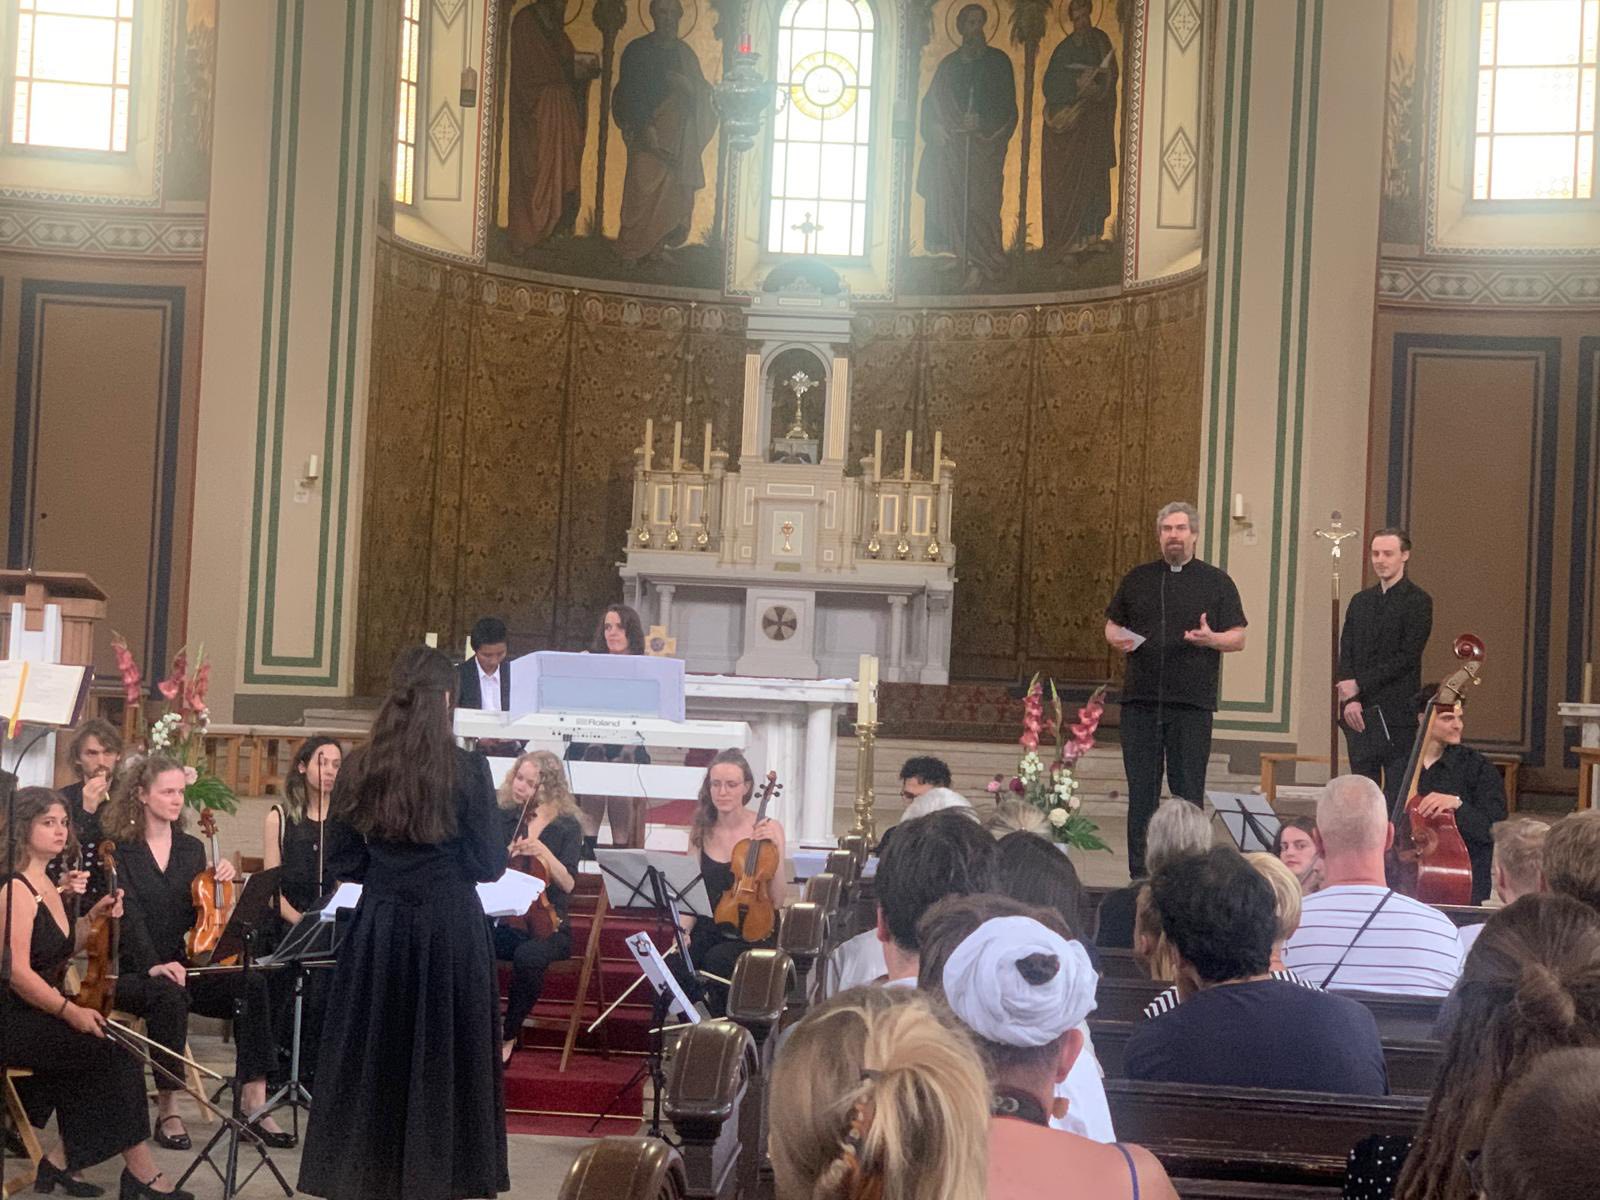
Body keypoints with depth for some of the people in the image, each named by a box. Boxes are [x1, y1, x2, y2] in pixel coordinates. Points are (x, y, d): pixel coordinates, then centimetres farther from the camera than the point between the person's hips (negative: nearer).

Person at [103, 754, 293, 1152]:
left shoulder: (192, 848, 15)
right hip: (132, 972, -5)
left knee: (253, 982, -23)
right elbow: (129, 915, -15)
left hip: (184, 966, 5)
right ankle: (167, 1110, -26)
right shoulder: (119, 850, -2)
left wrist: (227, 881, -7)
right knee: (169, 996, -39)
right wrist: (153, 965, -30)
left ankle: (254, 1100, -28)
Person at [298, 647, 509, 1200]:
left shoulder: (358, 768, -1)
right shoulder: (467, 769, -10)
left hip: (378, 926, 3)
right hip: (450, 928, -2)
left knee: (372, 1059, 11)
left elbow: (341, 862, 4)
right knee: (440, 1058, 7)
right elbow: (489, 864, -5)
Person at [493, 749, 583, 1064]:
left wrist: (543, 853, -20)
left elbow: (568, 884, -6)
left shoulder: (566, 826, 0)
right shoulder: (504, 819, 8)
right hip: (503, 919, 2)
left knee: (528, 956, -37)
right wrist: (507, 855, -13)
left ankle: (509, 1035, -14)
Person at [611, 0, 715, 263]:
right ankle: (630, 252, -2)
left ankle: (656, 248, 7)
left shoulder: (684, 53, 14)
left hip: (679, 139, 4)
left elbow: (702, 92, 15)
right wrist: (644, 127, -15)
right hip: (648, 133, -4)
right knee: (642, 192, -9)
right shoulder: (637, 50, 1)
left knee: (674, 196, -1)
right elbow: (629, 92, -5)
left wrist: (685, 84, -8)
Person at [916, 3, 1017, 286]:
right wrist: (934, 126, -5)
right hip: (950, 142, 3)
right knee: (950, 200, -5)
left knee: (979, 200, -11)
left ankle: (978, 264, -13)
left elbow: (1007, 104, 0)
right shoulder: (949, 63, 16)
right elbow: (931, 102, 14)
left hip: (984, 142, -3)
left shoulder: (998, 61, 6)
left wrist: (982, 121, -16)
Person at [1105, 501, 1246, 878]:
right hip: (1140, 701, 2)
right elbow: (1112, 624, 20)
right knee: (1141, 790, 3)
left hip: (1192, 704, -2)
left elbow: (1238, 637, 6)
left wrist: (1212, 639, -15)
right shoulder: (1137, 579, 14)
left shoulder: (1216, 582, 8)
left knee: (1188, 790, -1)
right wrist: (1119, 639, -3)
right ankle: (1139, 872, 9)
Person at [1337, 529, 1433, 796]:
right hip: (1358, 714, 6)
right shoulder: (1360, 601, 16)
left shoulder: (1418, 601, -3)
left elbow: (1406, 657, -10)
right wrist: (1350, 699, -7)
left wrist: (1360, 684, -11)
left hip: (1396, 713, -6)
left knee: (1396, 792, -6)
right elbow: (1345, 653, 8)